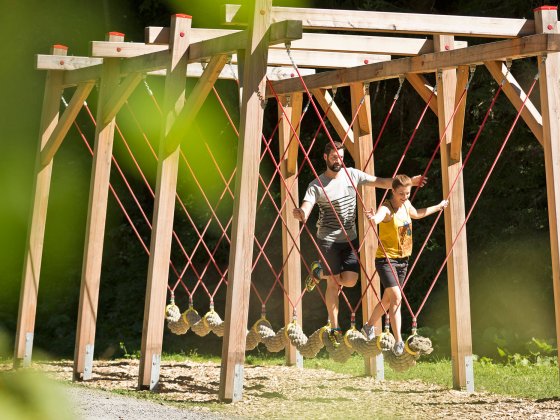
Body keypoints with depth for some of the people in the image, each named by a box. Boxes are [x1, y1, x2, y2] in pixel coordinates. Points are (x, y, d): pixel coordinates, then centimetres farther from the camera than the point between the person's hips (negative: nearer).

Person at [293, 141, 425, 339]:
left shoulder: (352, 174, 1)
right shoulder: (316, 185, -11)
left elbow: (379, 182, 7)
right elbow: (305, 210, -23)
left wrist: (407, 181, 1)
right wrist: (301, 214, -48)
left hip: (350, 238, 4)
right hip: (328, 239, -4)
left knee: (350, 280, -7)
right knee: (333, 283, -1)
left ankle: (319, 271, 24)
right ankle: (334, 327, 15)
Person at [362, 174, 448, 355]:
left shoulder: (406, 205, 6)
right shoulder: (387, 208, -18)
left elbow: (417, 214, 30)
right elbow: (379, 215, -43)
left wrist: (438, 206, 41)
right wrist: (373, 218, -67)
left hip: (403, 259, 8)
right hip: (386, 259, -8)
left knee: (387, 299, 17)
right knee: (396, 297, -18)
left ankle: (369, 327, 39)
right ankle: (398, 341, -16)